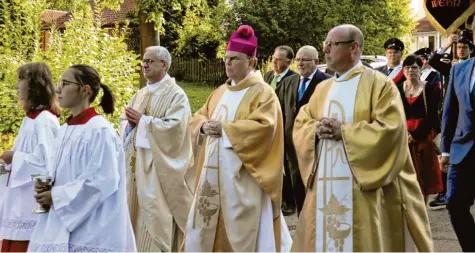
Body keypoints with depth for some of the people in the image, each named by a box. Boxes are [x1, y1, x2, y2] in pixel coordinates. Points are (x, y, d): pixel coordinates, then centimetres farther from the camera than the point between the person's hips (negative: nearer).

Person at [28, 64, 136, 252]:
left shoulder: (99, 130, -13)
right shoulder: (65, 130, 11)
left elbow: (104, 181, -19)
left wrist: (56, 196, -14)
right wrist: (46, 186, -3)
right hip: (60, 225, 8)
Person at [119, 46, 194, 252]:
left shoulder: (176, 95, -6)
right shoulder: (140, 94, 16)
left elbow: (175, 127, -19)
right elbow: (124, 120, 17)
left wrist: (143, 120, -14)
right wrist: (130, 123, -7)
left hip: (158, 166, -7)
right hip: (136, 164, 7)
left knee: (155, 217, -7)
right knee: (137, 212, 9)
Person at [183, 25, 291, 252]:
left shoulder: (263, 93, -6)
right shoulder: (220, 92, 16)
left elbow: (263, 127, -20)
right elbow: (199, 117, 17)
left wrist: (224, 128, -20)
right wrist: (204, 127, -8)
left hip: (242, 176, -7)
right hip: (214, 173, 7)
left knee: (241, 230, -3)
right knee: (206, 225, 9)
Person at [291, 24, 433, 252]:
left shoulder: (379, 84, -4)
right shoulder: (323, 88, 16)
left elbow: (391, 128, -15)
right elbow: (301, 125, 15)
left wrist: (343, 131, -16)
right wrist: (316, 129, -9)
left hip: (363, 186, -6)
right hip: (325, 185, 6)